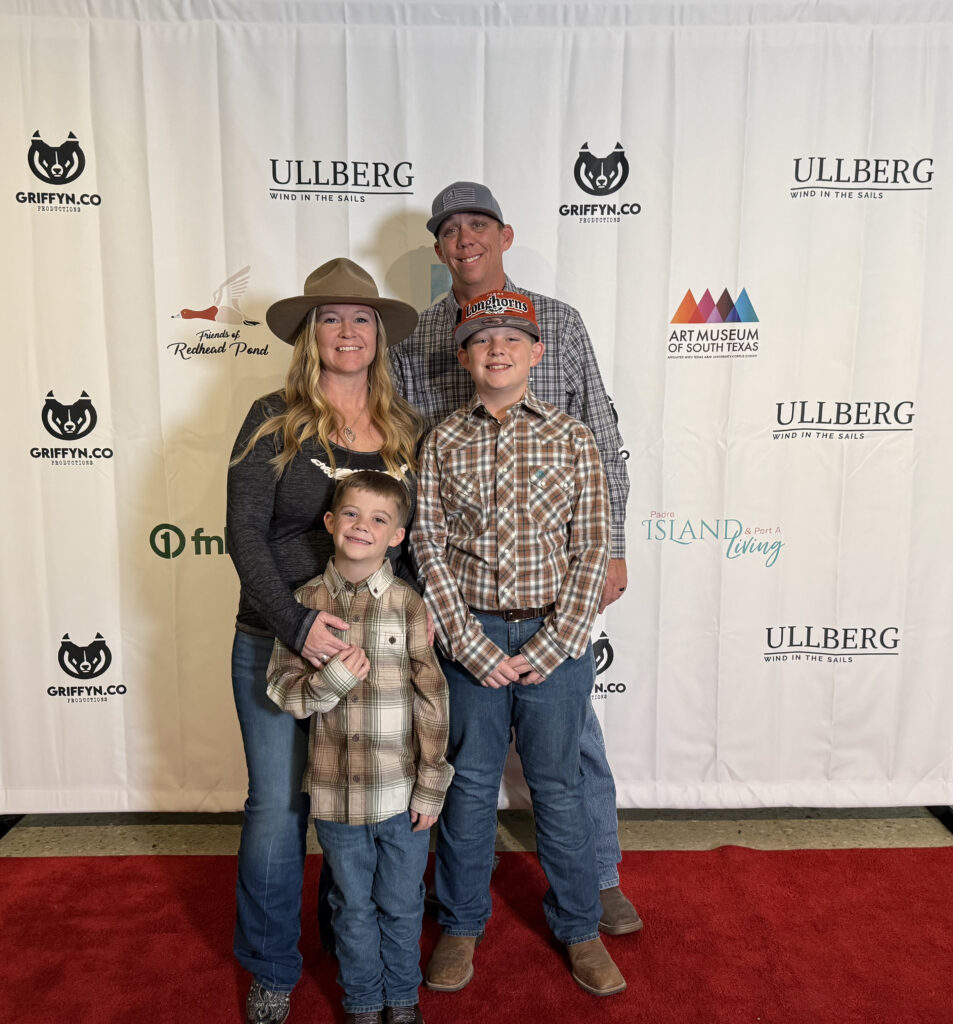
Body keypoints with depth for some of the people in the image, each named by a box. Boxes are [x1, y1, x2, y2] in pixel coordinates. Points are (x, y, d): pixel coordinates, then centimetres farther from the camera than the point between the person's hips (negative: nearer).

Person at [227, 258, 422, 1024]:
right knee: (278, 805, 7)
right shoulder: (274, 421, -5)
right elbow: (244, 532, -10)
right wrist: (296, 623, -20)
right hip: (279, 644, -3)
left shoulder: (406, 429, 5)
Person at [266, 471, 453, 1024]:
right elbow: (284, 691, -2)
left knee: (402, 904, 17)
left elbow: (432, 701, -7)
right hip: (336, 792, 1)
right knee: (354, 905, 19)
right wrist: (332, 679, -22)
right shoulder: (306, 603, -5)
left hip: (402, 790, -1)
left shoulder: (408, 605, -10)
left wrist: (431, 788, -6)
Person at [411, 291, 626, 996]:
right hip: (470, 637, 1)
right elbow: (429, 547, -2)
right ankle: (462, 924, 36)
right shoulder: (442, 442, 1)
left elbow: (593, 549, -3)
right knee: (470, 783, 14)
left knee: (558, 785, 13)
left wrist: (551, 647, -10)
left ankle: (579, 926, 35)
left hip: (555, 638, 0)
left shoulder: (573, 439, -1)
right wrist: (473, 646, -9)